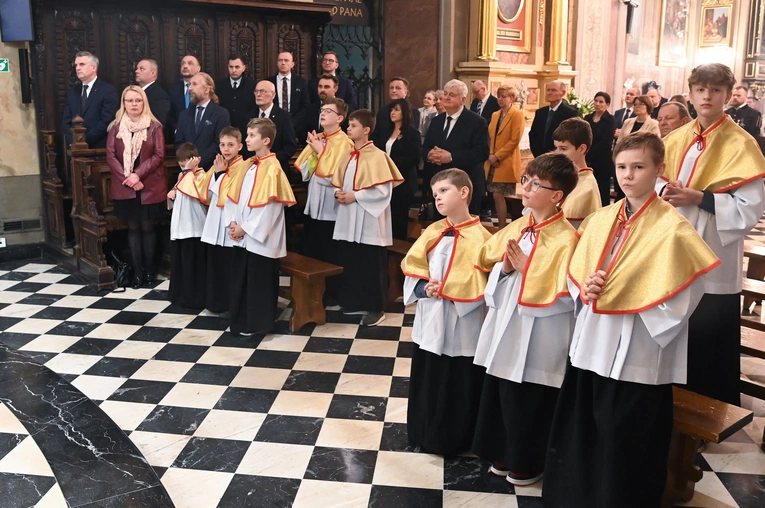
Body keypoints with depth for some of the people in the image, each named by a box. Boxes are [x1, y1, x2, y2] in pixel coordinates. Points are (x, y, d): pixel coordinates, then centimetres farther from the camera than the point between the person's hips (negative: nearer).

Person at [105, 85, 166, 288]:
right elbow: (110, 156, 0)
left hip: (149, 186, -2)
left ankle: (149, 270, 14)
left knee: (147, 227, 4)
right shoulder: (116, 127, 6)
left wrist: (138, 174, -16)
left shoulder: (154, 127, -1)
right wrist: (127, 177, -12)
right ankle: (137, 271, 11)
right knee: (133, 227, 6)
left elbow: (159, 155, -7)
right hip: (125, 187, 2)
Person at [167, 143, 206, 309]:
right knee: (179, 261, 15)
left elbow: (188, 190, -27)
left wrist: (188, 170, -23)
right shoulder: (182, 175, 15)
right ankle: (180, 295, 26)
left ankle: (195, 297, 6)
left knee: (193, 263, -3)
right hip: (180, 225, 9)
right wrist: (172, 193, 8)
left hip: (194, 226, -9)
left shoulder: (201, 175, -12)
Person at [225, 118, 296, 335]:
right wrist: (233, 223, -1)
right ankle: (241, 320, 27)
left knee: (259, 281, 3)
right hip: (242, 236, 8)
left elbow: (268, 205, -18)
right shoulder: (248, 165, 10)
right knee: (240, 279, 14)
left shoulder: (272, 168, -14)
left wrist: (246, 228, -14)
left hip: (260, 237, -8)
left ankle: (257, 323, 15)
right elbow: (233, 195, 12)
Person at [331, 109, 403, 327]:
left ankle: (376, 308, 10)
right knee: (350, 262, 13)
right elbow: (338, 182, 20)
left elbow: (383, 190, -17)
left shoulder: (377, 156, -12)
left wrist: (355, 196, -17)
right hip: (348, 220, 7)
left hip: (369, 222, -7)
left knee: (371, 266, 0)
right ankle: (354, 301, 26)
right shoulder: (347, 156, 11)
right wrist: (339, 193, -3)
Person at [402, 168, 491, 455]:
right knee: (426, 381, 17)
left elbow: (480, 284, -17)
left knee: (460, 386, 7)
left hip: (462, 327, -5)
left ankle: (455, 441, 24)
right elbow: (411, 269, 3)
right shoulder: (432, 232, 5)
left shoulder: (480, 237, -12)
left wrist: (445, 289, -21)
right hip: (430, 323, 5)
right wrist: (425, 288, -15)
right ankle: (424, 435, 34)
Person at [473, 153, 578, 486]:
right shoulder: (516, 228, 6)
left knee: (527, 404, 8)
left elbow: (565, 295, -22)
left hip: (536, 339, -7)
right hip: (505, 329, 7)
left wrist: (525, 268, -20)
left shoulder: (566, 239, -16)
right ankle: (504, 455, 37)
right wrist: (504, 268, -9)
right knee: (499, 396, 17)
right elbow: (489, 265, 13)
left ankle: (528, 464, 29)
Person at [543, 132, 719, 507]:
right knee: (579, 437, 17)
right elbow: (574, 274, 12)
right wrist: (585, 291, -10)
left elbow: (674, 301, -15)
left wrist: (612, 296, -13)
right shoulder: (599, 220, 7)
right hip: (592, 346, 6)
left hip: (637, 356, -6)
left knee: (625, 449, 7)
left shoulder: (672, 228, -12)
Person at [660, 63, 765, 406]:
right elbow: (657, 179, 13)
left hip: (714, 264, -5)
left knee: (711, 348, 4)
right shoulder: (678, 138, 7)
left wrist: (699, 198, -22)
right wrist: (665, 190, -9)